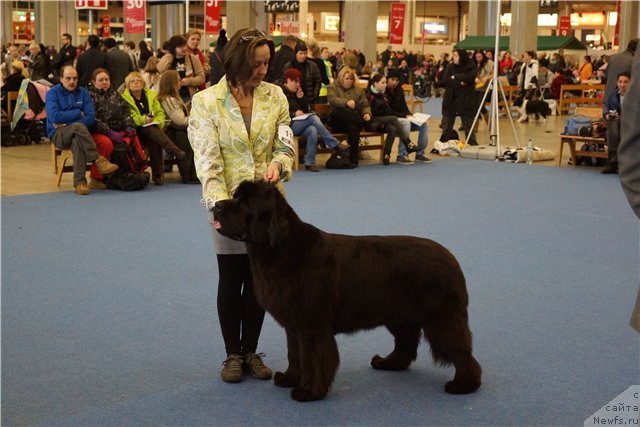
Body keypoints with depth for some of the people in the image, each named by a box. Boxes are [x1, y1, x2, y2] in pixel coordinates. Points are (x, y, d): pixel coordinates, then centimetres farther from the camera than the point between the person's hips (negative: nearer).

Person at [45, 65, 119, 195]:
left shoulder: (83, 92, 9)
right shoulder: (53, 93, 2)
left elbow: (90, 118, -3)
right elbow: (54, 116, -15)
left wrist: (67, 123, -13)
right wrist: (78, 113, -7)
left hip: (77, 133, 2)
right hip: (59, 135, -2)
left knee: (77, 141, -36)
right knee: (78, 126, -36)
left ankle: (79, 182, -38)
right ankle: (98, 159, -35)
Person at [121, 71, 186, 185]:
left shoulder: (151, 95, 18)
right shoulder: (124, 99, 3)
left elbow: (160, 112, 14)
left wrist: (157, 122, -8)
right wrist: (144, 119, -23)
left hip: (153, 130, 3)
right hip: (137, 132, -3)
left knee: (154, 141, -33)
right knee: (151, 130, -36)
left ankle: (158, 174, -35)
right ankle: (176, 151, -48)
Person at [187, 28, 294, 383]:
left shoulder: (275, 95, 0)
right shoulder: (206, 101, -9)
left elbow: (286, 145, 2)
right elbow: (208, 161, -14)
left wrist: (278, 164, -21)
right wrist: (222, 205, -25)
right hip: (228, 203, -3)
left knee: (258, 280, 9)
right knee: (231, 280, 7)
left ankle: (251, 351, 24)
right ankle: (233, 354, 22)